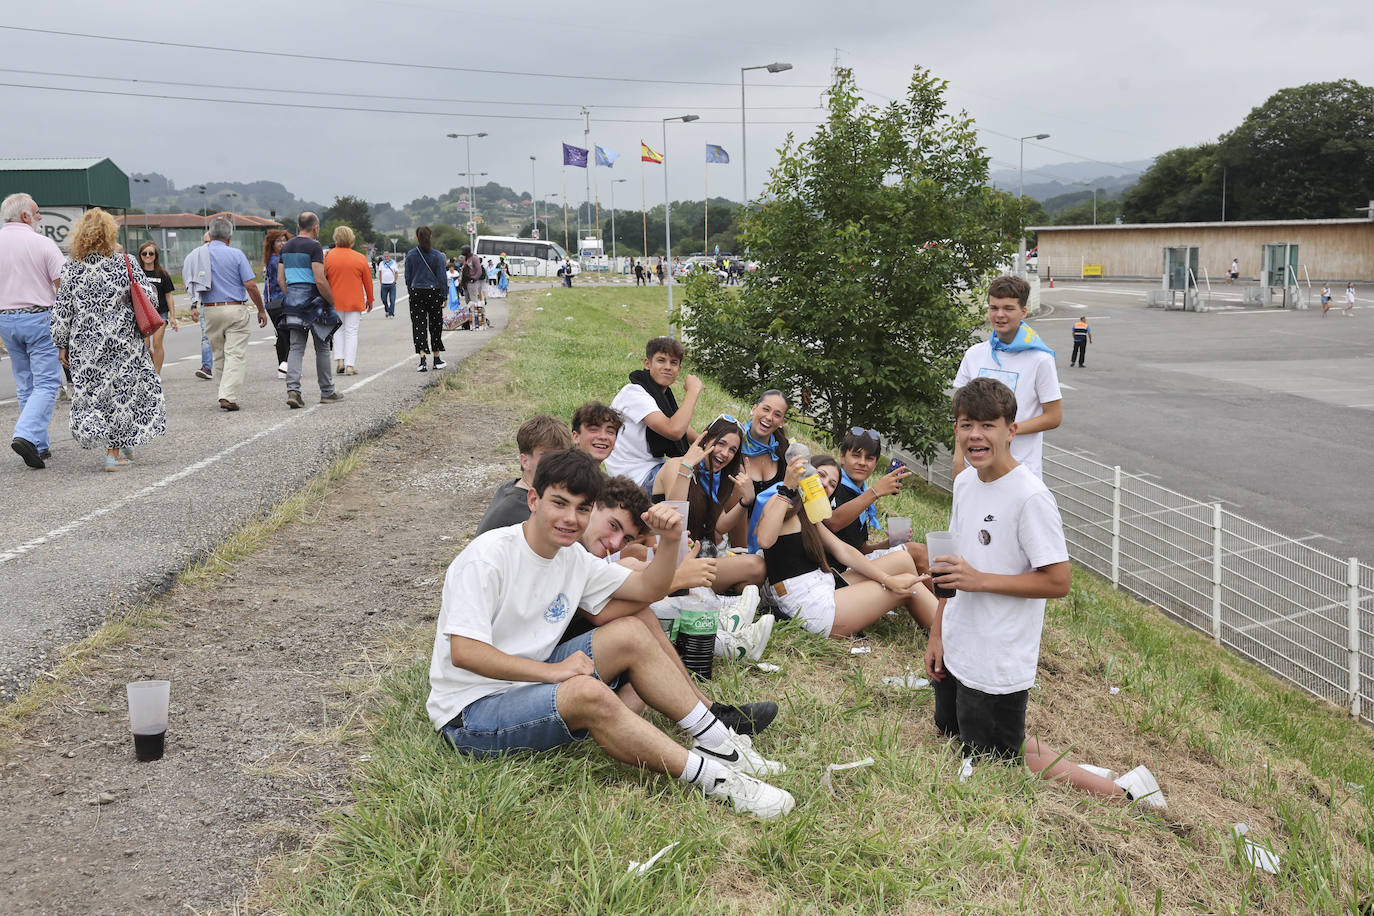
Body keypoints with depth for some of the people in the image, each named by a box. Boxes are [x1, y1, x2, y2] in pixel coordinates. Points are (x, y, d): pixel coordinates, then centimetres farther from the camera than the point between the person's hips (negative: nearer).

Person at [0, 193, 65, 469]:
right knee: (46, 383, -4)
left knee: (25, 385, 13)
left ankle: (39, 447, 15)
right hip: (39, 318, -5)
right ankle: (26, 435, -22)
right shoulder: (42, 243, -7)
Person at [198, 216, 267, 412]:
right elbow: (250, 285, -9)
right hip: (235, 309, -4)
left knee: (219, 356, 15)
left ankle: (227, 394, 21)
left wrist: (194, 307, 21)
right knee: (236, 355, -3)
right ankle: (228, 396, -13)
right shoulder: (236, 255, -6)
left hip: (210, 310, 4)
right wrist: (261, 310, 0)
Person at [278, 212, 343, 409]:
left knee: (296, 348, 4)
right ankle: (327, 392, 15)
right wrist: (332, 302, -8)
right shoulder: (314, 247, -12)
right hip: (313, 302, -6)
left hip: (292, 302, 6)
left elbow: (280, 278, 14)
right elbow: (320, 280, -19)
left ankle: (292, 390, -12)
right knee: (322, 348, 7)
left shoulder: (286, 247, 12)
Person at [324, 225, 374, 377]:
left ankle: (340, 360, 5)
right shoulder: (360, 258, -5)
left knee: (339, 329, 18)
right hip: (354, 301, -1)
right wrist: (370, 299, 15)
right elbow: (367, 281, 3)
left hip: (334, 301, 1)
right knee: (351, 332, 3)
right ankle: (350, 365, -2)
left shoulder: (327, 257, -5)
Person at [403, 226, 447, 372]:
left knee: (419, 326, 1)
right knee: (435, 325, 11)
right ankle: (437, 359, 18)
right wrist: (445, 296, 2)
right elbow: (441, 277, -4)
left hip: (416, 293, 0)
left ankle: (423, 359, -13)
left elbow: (408, 276, 4)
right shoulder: (437, 255, -5)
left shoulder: (410, 255, -1)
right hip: (434, 292, 0)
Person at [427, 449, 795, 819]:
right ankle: (711, 777, -26)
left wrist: (670, 540, -8)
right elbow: (463, 652, -27)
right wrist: (552, 670, -30)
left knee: (630, 633, -2)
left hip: (531, 684, 8)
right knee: (587, 692, -34)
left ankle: (717, 743, 0)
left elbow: (647, 588, 11)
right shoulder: (488, 555, -19)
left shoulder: (573, 558, 4)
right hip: (470, 711, -8)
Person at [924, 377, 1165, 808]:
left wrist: (980, 580, -24)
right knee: (950, 731, 22)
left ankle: (1119, 790, 10)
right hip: (955, 650, 8)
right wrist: (936, 632, 11)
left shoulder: (1031, 498, -22)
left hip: (998, 665, -8)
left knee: (995, 759, 3)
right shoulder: (964, 483, 2)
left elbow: (1057, 582, -21)